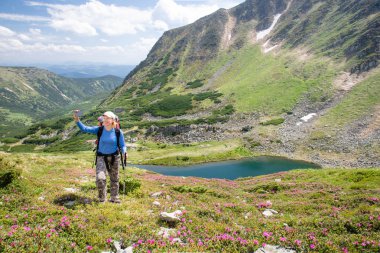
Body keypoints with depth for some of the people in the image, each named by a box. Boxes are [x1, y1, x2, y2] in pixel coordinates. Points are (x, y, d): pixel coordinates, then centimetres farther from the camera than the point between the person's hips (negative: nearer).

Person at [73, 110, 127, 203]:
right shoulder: (99, 129, -8)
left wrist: (124, 152, -25)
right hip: (101, 157, 0)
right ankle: (102, 198, 11)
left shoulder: (118, 132, -10)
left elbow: (123, 145, -4)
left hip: (114, 157, 0)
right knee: (100, 178, -14)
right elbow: (85, 129, -12)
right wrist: (77, 120, -26)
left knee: (114, 178, 12)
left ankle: (114, 198, 32)